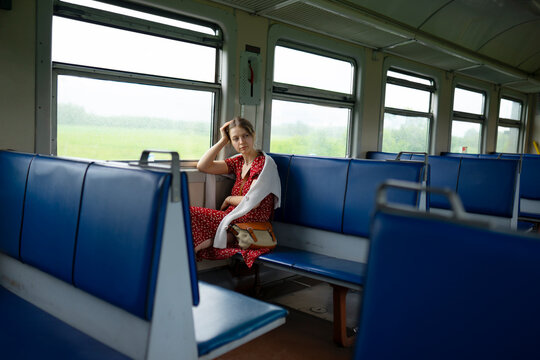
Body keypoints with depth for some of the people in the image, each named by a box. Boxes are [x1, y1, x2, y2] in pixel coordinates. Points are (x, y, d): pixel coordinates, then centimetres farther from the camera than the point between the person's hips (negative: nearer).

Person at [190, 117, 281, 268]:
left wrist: (228, 199, 2)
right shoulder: (238, 161, 14)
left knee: (189, 214, -19)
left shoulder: (264, 162, -7)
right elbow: (202, 166, 8)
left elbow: (253, 202, -14)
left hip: (251, 223, -7)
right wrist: (223, 141, 6)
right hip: (233, 218, 7)